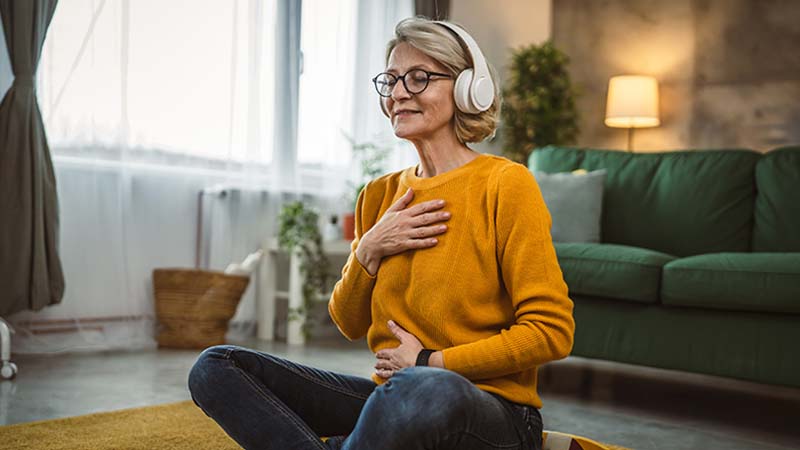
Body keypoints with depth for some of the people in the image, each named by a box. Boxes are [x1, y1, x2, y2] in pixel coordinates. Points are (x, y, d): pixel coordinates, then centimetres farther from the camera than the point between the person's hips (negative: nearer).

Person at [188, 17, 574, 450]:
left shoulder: (504, 183, -7)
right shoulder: (380, 195, 11)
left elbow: (552, 331, -11)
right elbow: (350, 325, 14)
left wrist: (431, 361, -11)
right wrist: (368, 250, -4)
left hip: (489, 412, -5)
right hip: (392, 397, 6)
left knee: (425, 390, -43)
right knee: (214, 367, -8)